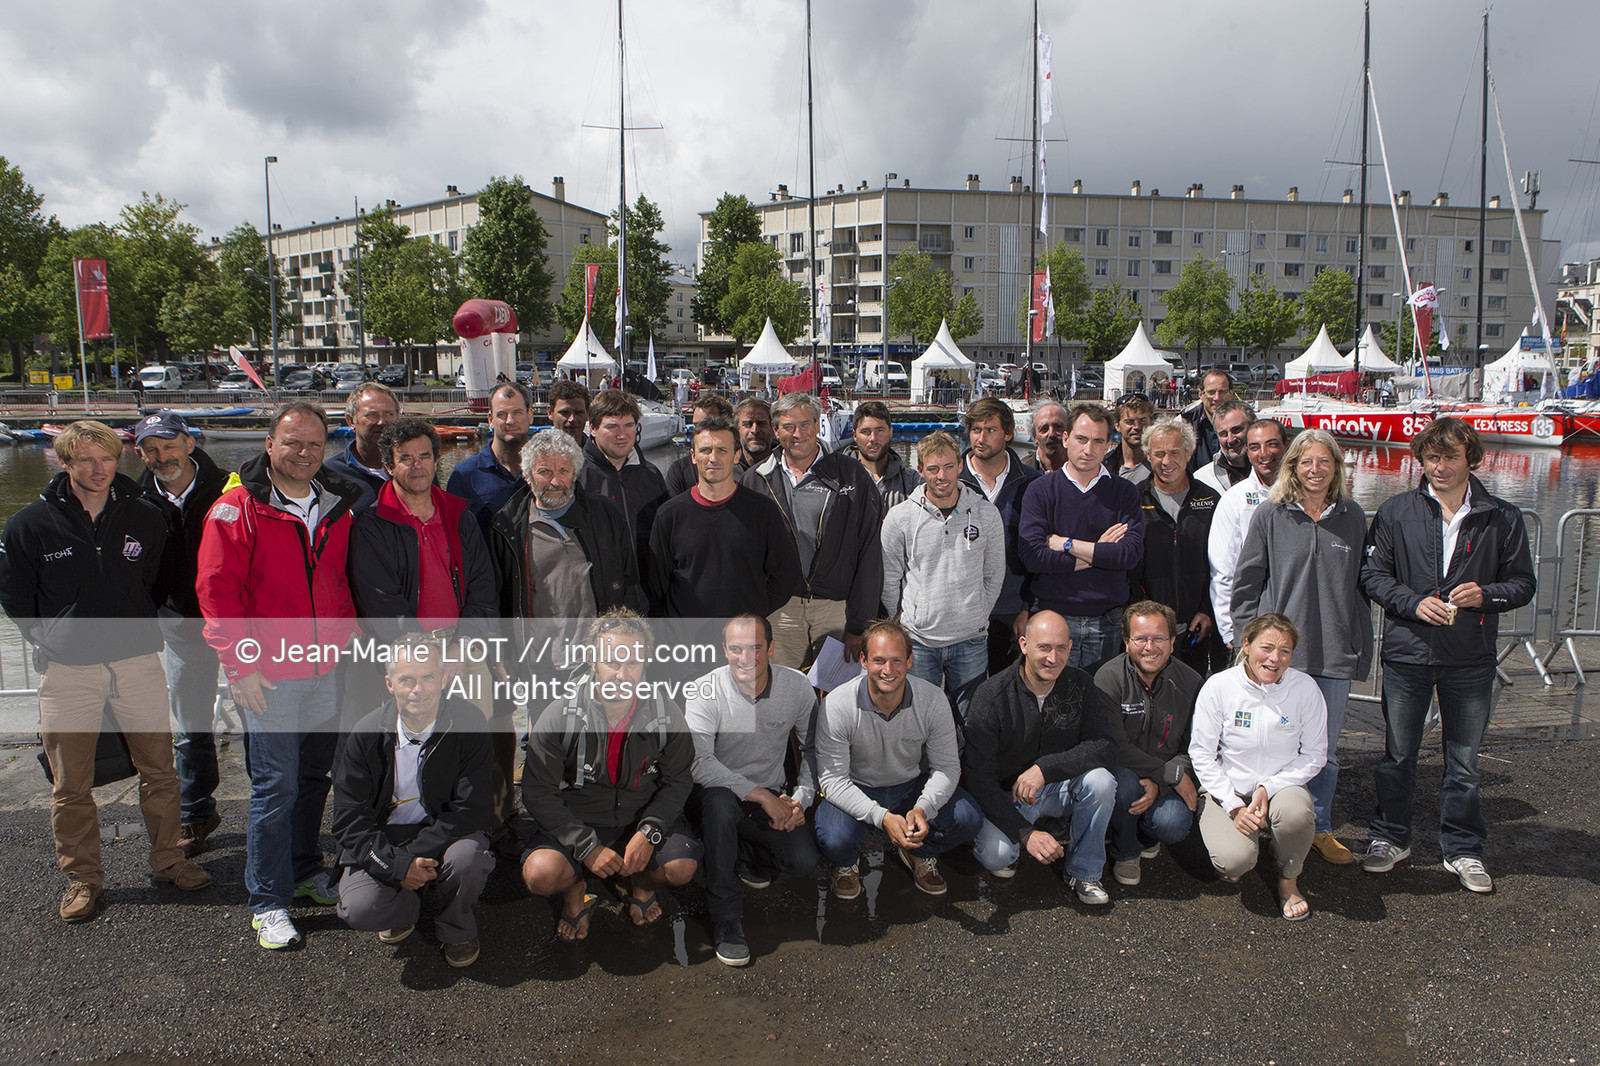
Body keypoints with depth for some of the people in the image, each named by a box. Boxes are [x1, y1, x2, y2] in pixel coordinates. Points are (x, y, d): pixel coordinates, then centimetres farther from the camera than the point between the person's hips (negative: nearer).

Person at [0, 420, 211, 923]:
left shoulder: (146, 517, 0)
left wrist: (137, 627, 12)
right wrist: (49, 639, 7)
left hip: (138, 660, 1)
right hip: (67, 672, -1)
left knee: (159, 771, 8)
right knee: (71, 785, 7)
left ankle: (168, 859, 24)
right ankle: (81, 876, 22)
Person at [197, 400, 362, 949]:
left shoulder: (335, 507, 7)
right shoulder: (237, 509, -9)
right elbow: (218, 591, -11)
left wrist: (348, 632, 8)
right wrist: (241, 662, -15)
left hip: (326, 667, 5)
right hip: (266, 674, -5)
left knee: (314, 775, 16)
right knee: (276, 785, 0)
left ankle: (306, 870, 33)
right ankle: (268, 902, 13)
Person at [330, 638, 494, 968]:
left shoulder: (466, 722, -14)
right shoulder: (368, 733, -10)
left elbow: (475, 808, -16)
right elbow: (349, 818, -7)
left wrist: (413, 855, -24)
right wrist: (395, 866, -22)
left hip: (444, 833, -1)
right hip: (382, 841, 1)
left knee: (468, 856, -33)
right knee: (359, 909, -25)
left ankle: (456, 929, 1)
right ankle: (407, 907, 13)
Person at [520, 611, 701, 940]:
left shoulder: (667, 717, -12)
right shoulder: (560, 717, -17)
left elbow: (677, 782, 0)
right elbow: (538, 793, -12)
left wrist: (648, 832, -17)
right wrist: (587, 847, -20)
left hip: (642, 817, 1)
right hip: (575, 822, -1)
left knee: (682, 867, -24)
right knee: (540, 875, -28)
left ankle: (636, 880, 13)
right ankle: (574, 889, 11)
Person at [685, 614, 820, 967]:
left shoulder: (797, 687, -8)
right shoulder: (705, 692, -18)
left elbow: (814, 748, 5)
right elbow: (699, 764, -28)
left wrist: (800, 798, -10)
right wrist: (761, 796, -31)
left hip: (773, 796, 3)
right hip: (716, 793, -2)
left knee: (804, 862, -21)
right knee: (720, 801, -38)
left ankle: (750, 855, 16)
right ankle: (726, 918, -20)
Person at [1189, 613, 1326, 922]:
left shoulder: (1305, 689, -7)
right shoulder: (1218, 686, -10)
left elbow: (1314, 755, -1)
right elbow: (1201, 754, -6)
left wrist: (1268, 788, -15)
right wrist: (1234, 807, -15)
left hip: (1281, 788, 2)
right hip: (1227, 792, -1)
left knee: (1296, 810, -34)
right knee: (1235, 860, -28)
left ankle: (1288, 880, -2)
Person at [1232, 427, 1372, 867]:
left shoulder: (1353, 517, 7)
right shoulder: (1270, 516, 0)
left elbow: (1363, 582, 13)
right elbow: (1246, 582, 2)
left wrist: (1361, 645, 9)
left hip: (1335, 652, 2)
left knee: (1325, 748, 11)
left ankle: (1320, 828, 26)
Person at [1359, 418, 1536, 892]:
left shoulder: (1501, 518, 1)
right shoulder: (1396, 511, 0)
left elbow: (1522, 582, 5)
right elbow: (1373, 573, 1)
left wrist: (1485, 595, -15)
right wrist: (1413, 603, -15)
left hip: (1471, 659, 0)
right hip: (1407, 652, 0)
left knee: (1464, 762, 9)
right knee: (1398, 755, 11)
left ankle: (1463, 849, 26)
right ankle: (1391, 837, 28)